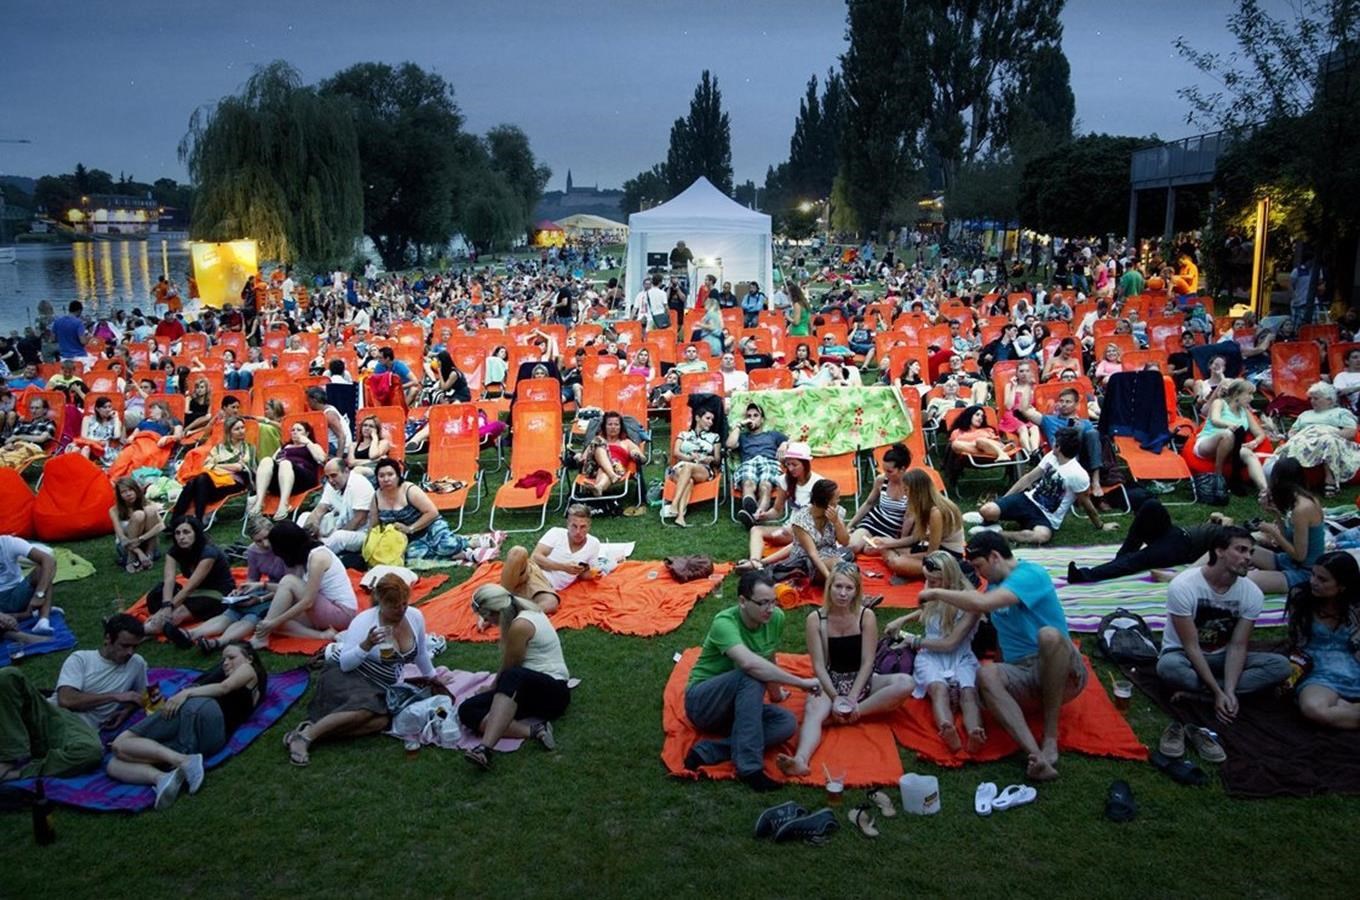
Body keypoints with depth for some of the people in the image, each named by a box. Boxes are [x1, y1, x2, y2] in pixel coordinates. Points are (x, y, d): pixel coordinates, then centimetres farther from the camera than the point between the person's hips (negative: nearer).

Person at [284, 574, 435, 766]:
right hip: (345, 679, -5)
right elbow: (345, 664, -19)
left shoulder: (415, 617, -1)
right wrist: (367, 645, -33)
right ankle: (304, 735, -35)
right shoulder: (364, 621, -15)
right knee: (368, 707, -39)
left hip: (378, 689, 6)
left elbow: (421, 655, 17)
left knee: (382, 721, -29)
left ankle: (318, 731, -30)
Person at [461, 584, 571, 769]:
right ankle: (532, 729, -25)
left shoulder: (520, 626, -17)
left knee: (511, 677, -43)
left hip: (552, 691, -10)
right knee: (467, 710, -12)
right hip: (529, 690, 10)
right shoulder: (525, 611, 11)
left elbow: (508, 669, -8)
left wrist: (492, 689, 10)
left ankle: (486, 747, -52)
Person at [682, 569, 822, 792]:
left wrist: (775, 692, 25)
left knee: (787, 723, -20)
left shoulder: (776, 618, -6)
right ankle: (749, 767, -34)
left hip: (736, 706, 7)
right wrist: (800, 682, -39)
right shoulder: (725, 623, -26)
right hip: (701, 701, -6)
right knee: (752, 675, -33)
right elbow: (749, 662, -43)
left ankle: (709, 751, -21)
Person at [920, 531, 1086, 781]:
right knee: (985, 673, -27)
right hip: (1023, 675, 6)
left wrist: (937, 593, -14)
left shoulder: (1031, 574, -11)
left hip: (1063, 673, -6)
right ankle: (1035, 755, -47)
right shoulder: (995, 585, 16)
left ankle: (1050, 738, -28)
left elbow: (982, 604, -25)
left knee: (1049, 635, -38)